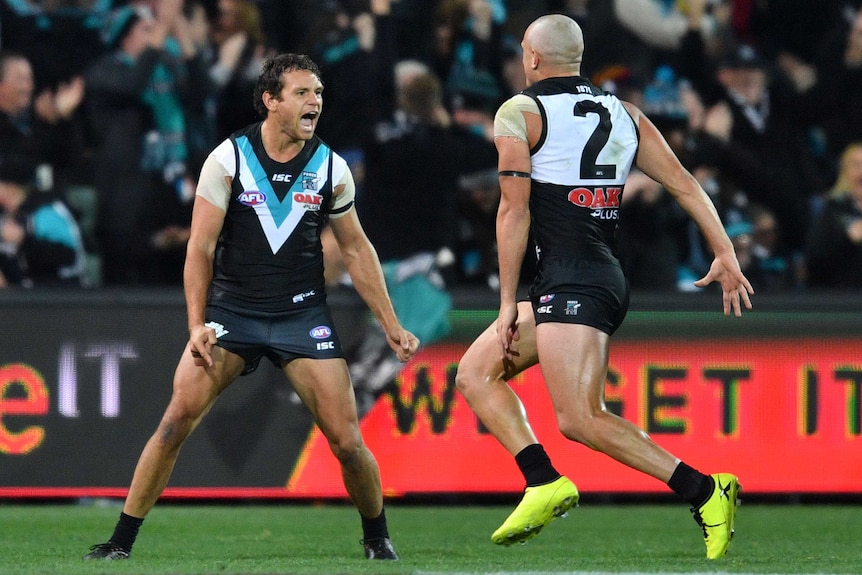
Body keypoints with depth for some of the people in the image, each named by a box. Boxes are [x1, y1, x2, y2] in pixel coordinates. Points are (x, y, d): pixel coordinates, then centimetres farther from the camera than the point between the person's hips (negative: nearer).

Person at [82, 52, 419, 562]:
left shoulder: (330, 167, 1)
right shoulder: (228, 159, -6)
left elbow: (357, 250, 12)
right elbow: (200, 247, -5)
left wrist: (392, 326, 10)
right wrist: (197, 326, -13)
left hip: (303, 312, 1)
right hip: (232, 306, -1)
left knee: (346, 440, -7)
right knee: (178, 417, -16)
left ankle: (378, 538, 19)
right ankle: (120, 542, -7)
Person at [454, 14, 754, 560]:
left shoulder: (520, 112, -1)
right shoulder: (625, 115, 17)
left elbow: (515, 211, -6)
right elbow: (685, 183, 10)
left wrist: (508, 304, -4)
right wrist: (726, 255, 7)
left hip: (571, 283, -9)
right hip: (610, 280, 9)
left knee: (580, 420, -14)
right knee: (475, 372, 14)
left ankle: (704, 490, -20)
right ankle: (544, 483, 1)